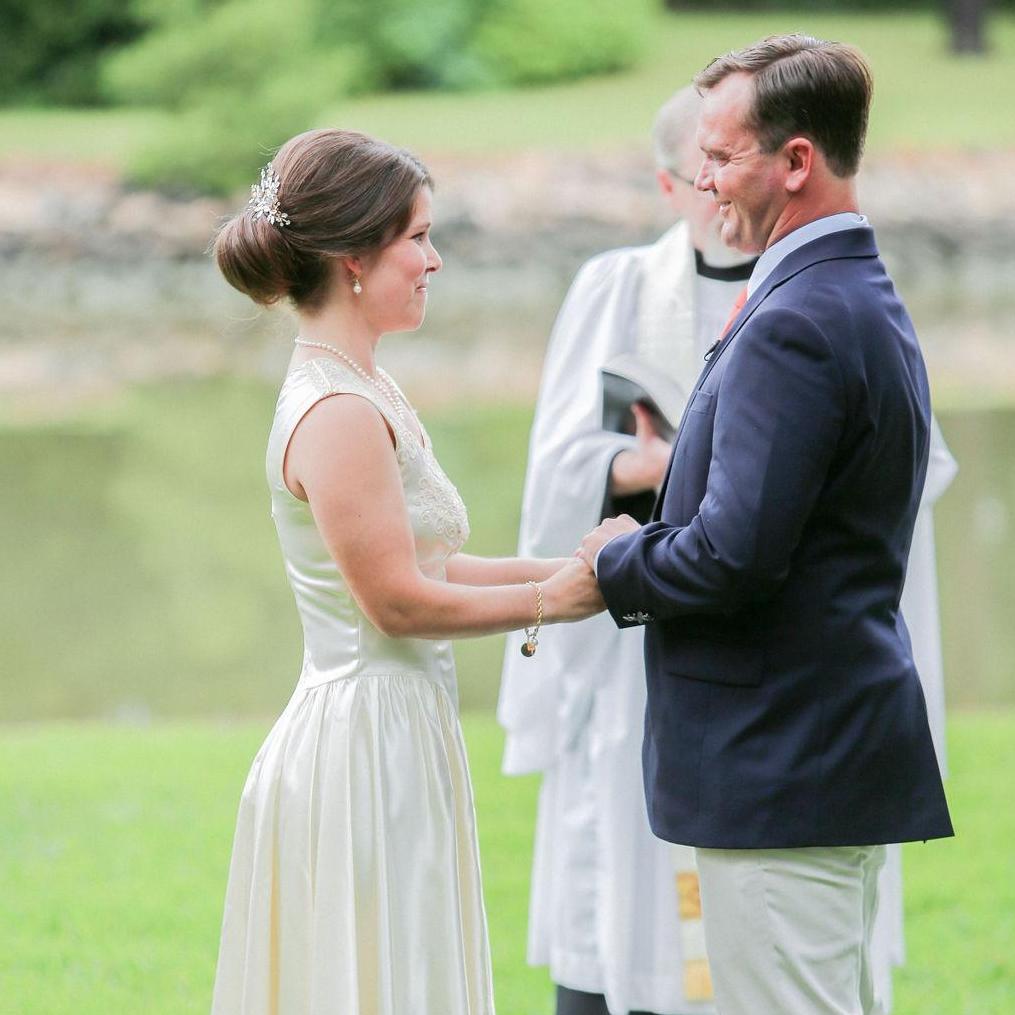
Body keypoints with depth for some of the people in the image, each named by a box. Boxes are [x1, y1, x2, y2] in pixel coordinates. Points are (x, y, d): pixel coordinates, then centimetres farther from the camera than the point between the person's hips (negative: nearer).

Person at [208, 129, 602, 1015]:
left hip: (388, 739, 10)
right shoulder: (340, 413, -17)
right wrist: (549, 599, -8)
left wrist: (565, 569, 6)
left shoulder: (365, 394, 13)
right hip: (371, 745, -10)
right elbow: (397, 600, -17)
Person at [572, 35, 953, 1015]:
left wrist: (615, 560, -6)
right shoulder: (866, 302, 15)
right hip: (844, 746, 11)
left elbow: (732, 558, -24)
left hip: (780, 770, -11)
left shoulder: (795, 328, -19)